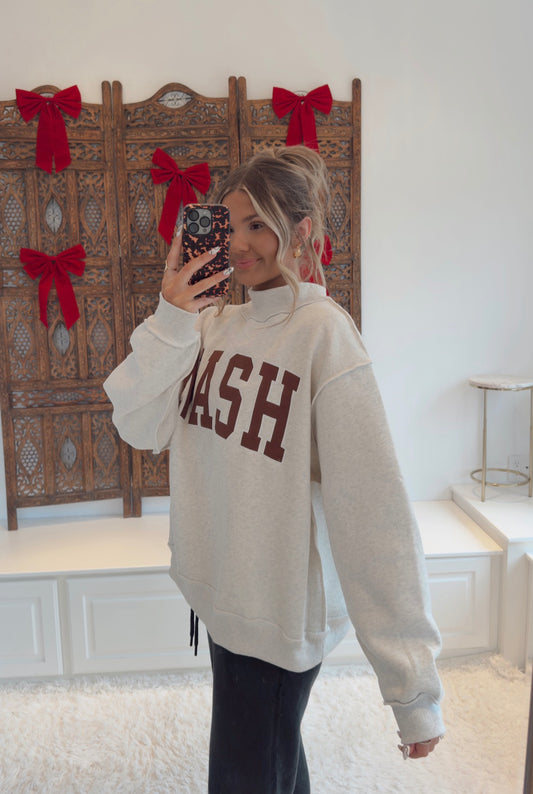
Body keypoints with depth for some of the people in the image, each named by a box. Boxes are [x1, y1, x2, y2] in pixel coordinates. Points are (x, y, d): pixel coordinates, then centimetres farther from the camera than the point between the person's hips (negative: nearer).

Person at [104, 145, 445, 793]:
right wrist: (170, 319, -13)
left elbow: (373, 509, -23)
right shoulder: (214, 323, 2)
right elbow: (139, 428, -2)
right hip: (221, 593, 6)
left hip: (281, 608, -6)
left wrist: (415, 689, -21)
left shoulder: (323, 333, -19)